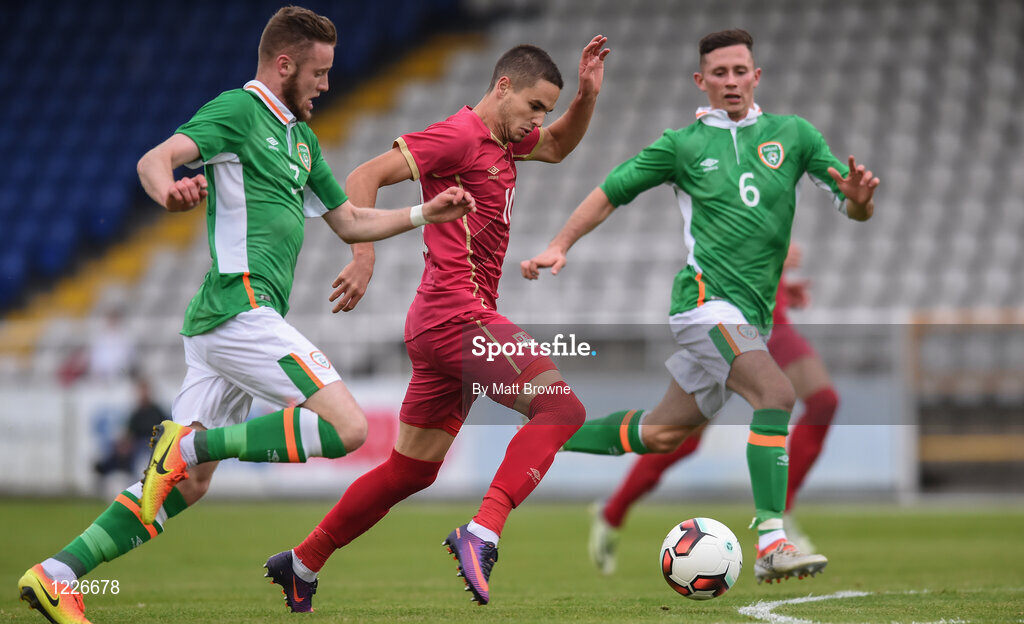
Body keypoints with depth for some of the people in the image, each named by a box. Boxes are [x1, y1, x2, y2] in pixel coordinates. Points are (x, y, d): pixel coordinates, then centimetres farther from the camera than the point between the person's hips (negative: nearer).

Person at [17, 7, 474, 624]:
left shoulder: (300, 136, 24)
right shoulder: (237, 110, -4)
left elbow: (350, 221, 32)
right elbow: (155, 159, -20)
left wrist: (426, 214, 20)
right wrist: (168, 189, -43)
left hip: (221, 323, 9)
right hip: (241, 310, -9)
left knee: (187, 484, 5)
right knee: (347, 426, -16)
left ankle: (57, 574, 2)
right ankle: (189, 443, -16)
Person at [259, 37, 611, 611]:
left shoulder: (501, 141, 18)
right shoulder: (459, 135, -10)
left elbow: (558, 146, 37)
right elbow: (365, 177, -14)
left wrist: (588, 95, 18)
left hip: (443, 326, 10)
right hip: (458, 315, -10)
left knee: (410, 472, 14)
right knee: (562, 407, -18)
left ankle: (302, 564, 22)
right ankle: (483, 534, -28)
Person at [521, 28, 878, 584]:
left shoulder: (792, 134, 9)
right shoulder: (683, 144, 2)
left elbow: (854, 208, 4)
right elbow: (612, 191, 10)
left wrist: (858, 199, -19)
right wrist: (559, 245, 1)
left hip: (752, 312, 5)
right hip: (705, 295, -5)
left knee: (662, 433, 13)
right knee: (777, 394, -28)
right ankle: (770, 543, -34)